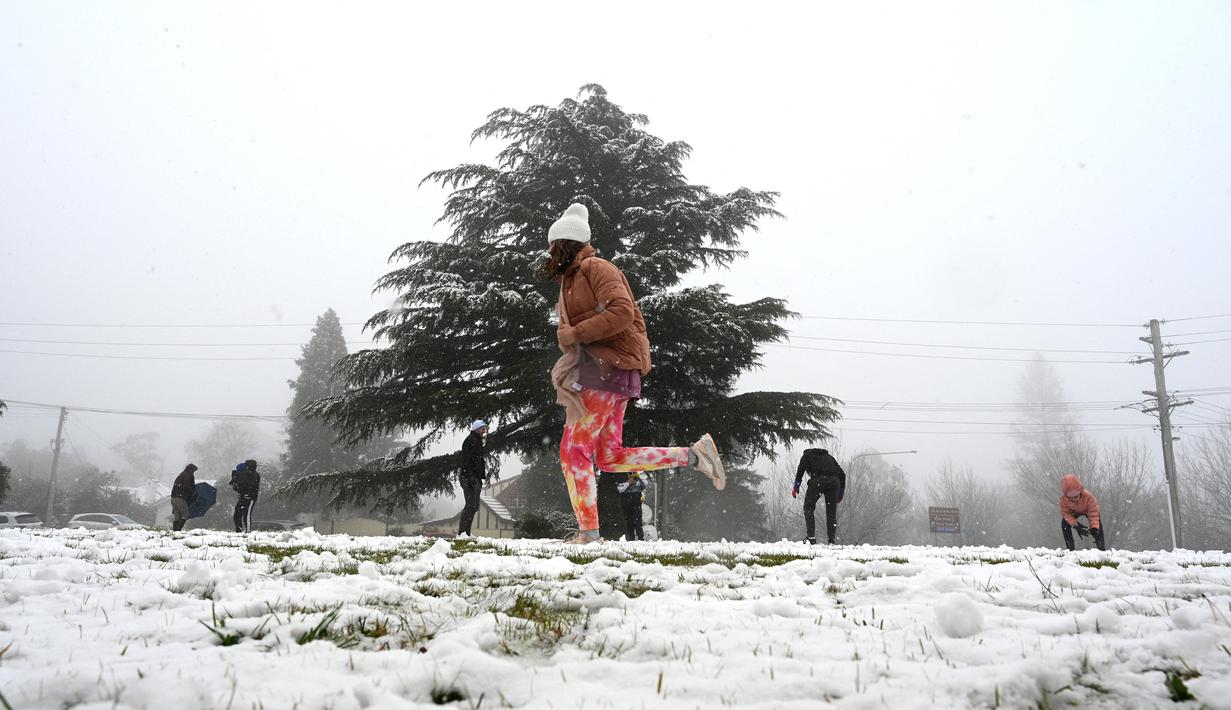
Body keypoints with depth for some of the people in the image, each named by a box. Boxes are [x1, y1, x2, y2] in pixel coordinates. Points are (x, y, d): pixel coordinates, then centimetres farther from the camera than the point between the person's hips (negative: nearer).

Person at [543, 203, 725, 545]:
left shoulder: (595, 267, -6)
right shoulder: (570, 278, 23)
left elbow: (622, 311, -21)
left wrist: (575, 333, -18)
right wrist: (566, 334, -2)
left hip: (608, 366, -10)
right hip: (604, 369, 10)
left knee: (574, 450, -7)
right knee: (610, 458, 10)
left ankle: (588, 533, -2)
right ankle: (693, 454, 11)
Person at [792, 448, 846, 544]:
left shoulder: (807, 455, 26)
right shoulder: (829, 457, 36)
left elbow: (800, 470, 6)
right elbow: (842, 474, 26)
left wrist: (795, 487, 6)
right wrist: (840, 494, 29)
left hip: (817, 480, -3)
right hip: (834, 481, 3)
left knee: (809, 507, 11)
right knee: (831, 511, 15)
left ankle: (811, 538, 1)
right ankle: (831, 540, 10)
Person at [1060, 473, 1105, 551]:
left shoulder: (1089, 497, -44)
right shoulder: (1063, 498, -38)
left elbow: (1093, 515, -38)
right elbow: (1065, 513, -26)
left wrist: (1094, 528, -53)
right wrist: (1075, 525, -40)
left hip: (1088, 510, -1)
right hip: (1073, 512, 1)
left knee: (1098, 525, -21)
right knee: (1065, 524, -17)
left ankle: (1102, 547, -8)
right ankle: (1070, 549, -5)